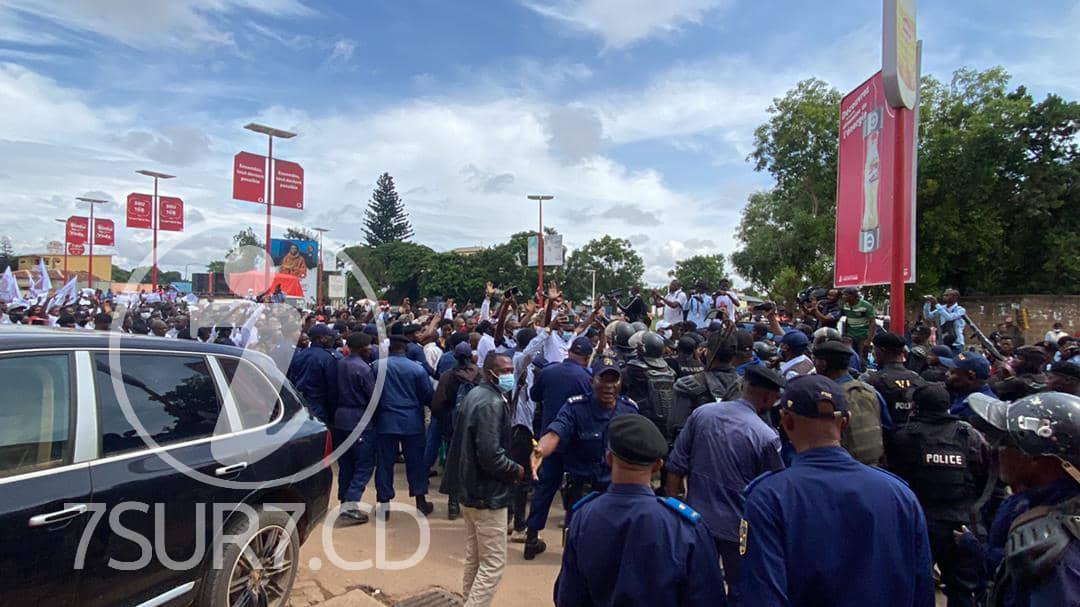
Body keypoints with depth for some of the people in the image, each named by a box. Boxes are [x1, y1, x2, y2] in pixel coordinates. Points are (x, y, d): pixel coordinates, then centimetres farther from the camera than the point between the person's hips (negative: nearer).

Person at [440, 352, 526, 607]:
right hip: (487, 493, -10)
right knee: (493, 562, 0)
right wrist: (516, 470, -13)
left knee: (474, 555, 22)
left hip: (469, 488, 10)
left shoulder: (475, 394, 9)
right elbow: (491, 456, -29)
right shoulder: (492, 403, -22)